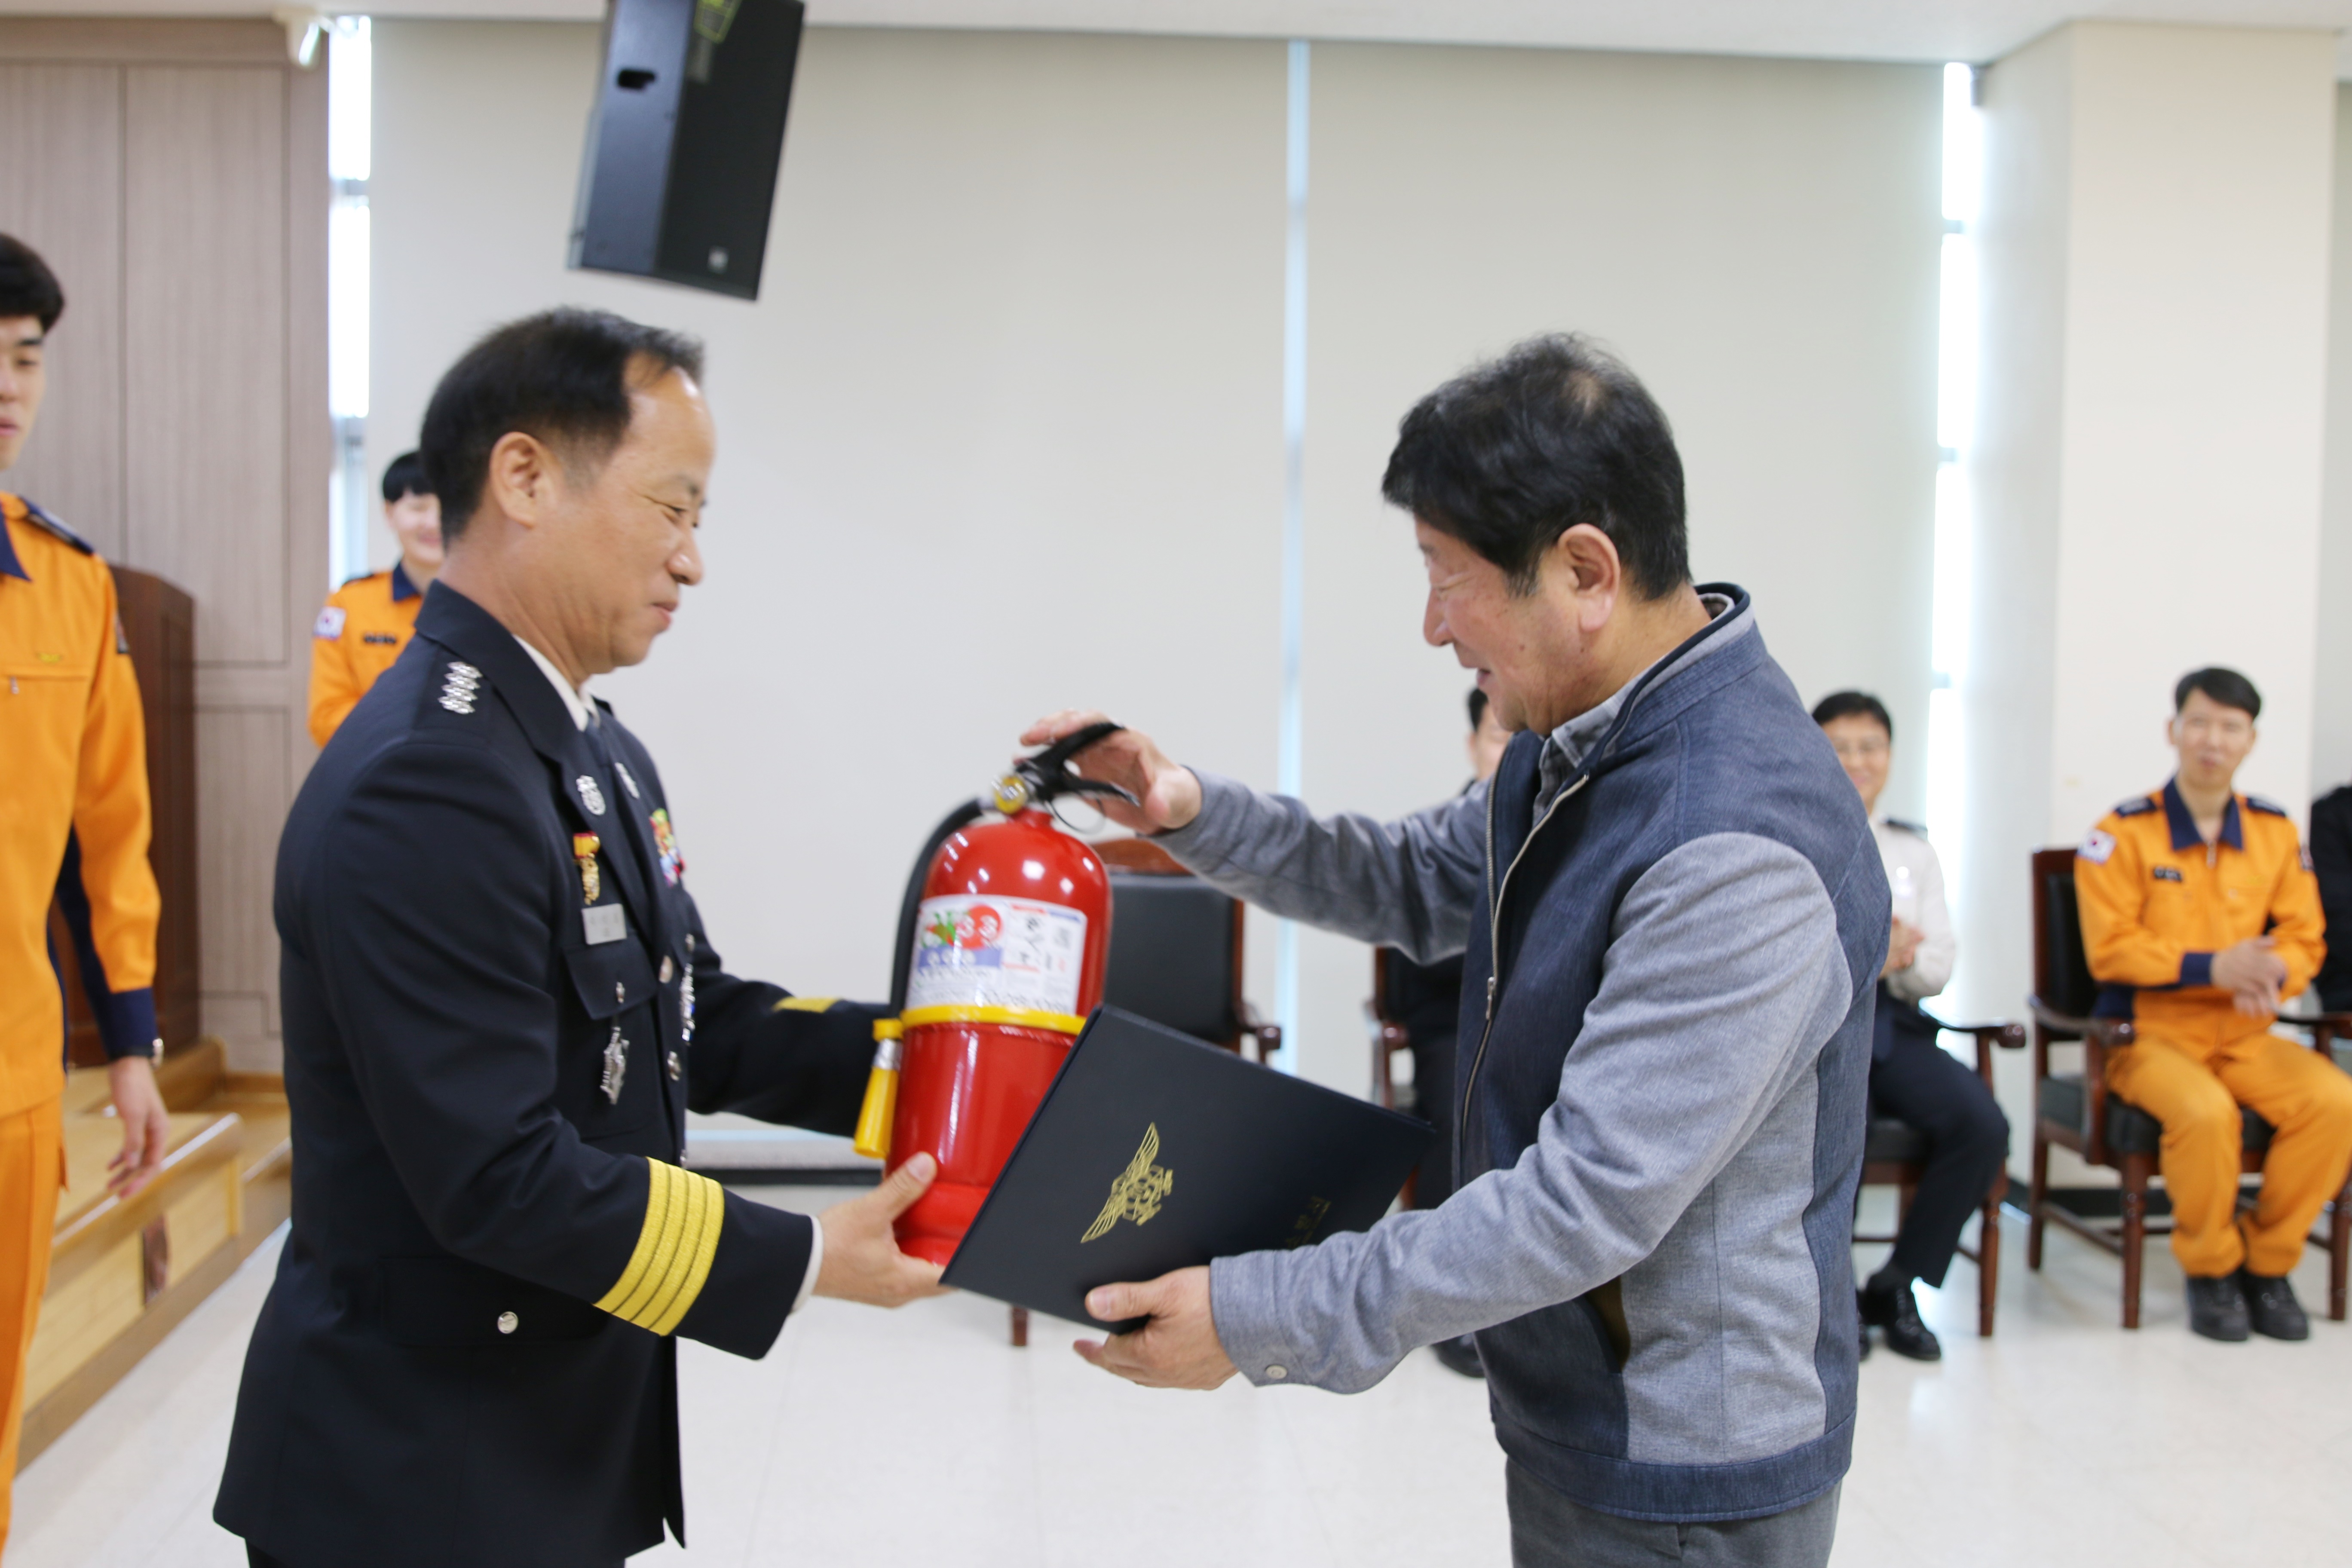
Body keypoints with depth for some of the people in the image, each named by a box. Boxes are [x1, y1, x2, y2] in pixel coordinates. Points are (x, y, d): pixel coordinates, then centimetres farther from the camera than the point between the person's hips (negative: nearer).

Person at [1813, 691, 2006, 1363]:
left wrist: (1903, 960, -12)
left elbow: (1939, 965, 12)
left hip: (1893, 1027, 4)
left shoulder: (1914, 850, 19)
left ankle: (1897, 1286, -2)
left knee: (1983, 1126, -22)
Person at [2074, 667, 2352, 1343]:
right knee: (2205, 1112, -34)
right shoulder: (2124, 832, -5)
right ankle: (2210, 1271, -6)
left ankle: (2267, 1264, -3)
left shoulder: (2275, 831, 9)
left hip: (2246, 1034, 4)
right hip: (2151, 1032, -4)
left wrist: (2272, 977, -16)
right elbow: (2110, 949, -11)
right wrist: (2213, 968, -21)